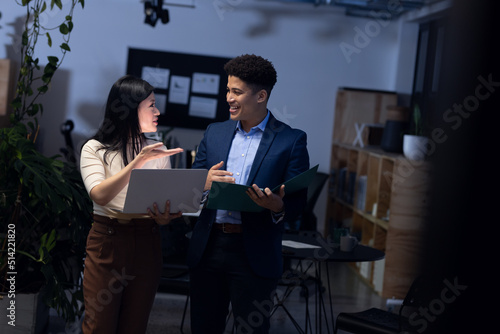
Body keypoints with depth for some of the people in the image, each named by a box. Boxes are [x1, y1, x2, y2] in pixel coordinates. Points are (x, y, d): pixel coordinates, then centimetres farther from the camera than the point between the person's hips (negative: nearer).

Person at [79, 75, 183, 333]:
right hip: (106, 241, -3)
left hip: (147, 243, 3)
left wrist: (164, 218, -15)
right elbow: (100, 195, -17)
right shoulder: (95, 149, -2)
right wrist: (138, 161, -22)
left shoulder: (159, 151, 10)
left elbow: (167, 203, 9)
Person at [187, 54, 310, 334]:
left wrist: (278, 208, -27)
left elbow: (298, 202, -4)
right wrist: (204, 183, -11)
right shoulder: (215, 133, 11)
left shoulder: (292, 140, -2)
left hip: (254, 255, -4)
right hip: (208, 247, 4)